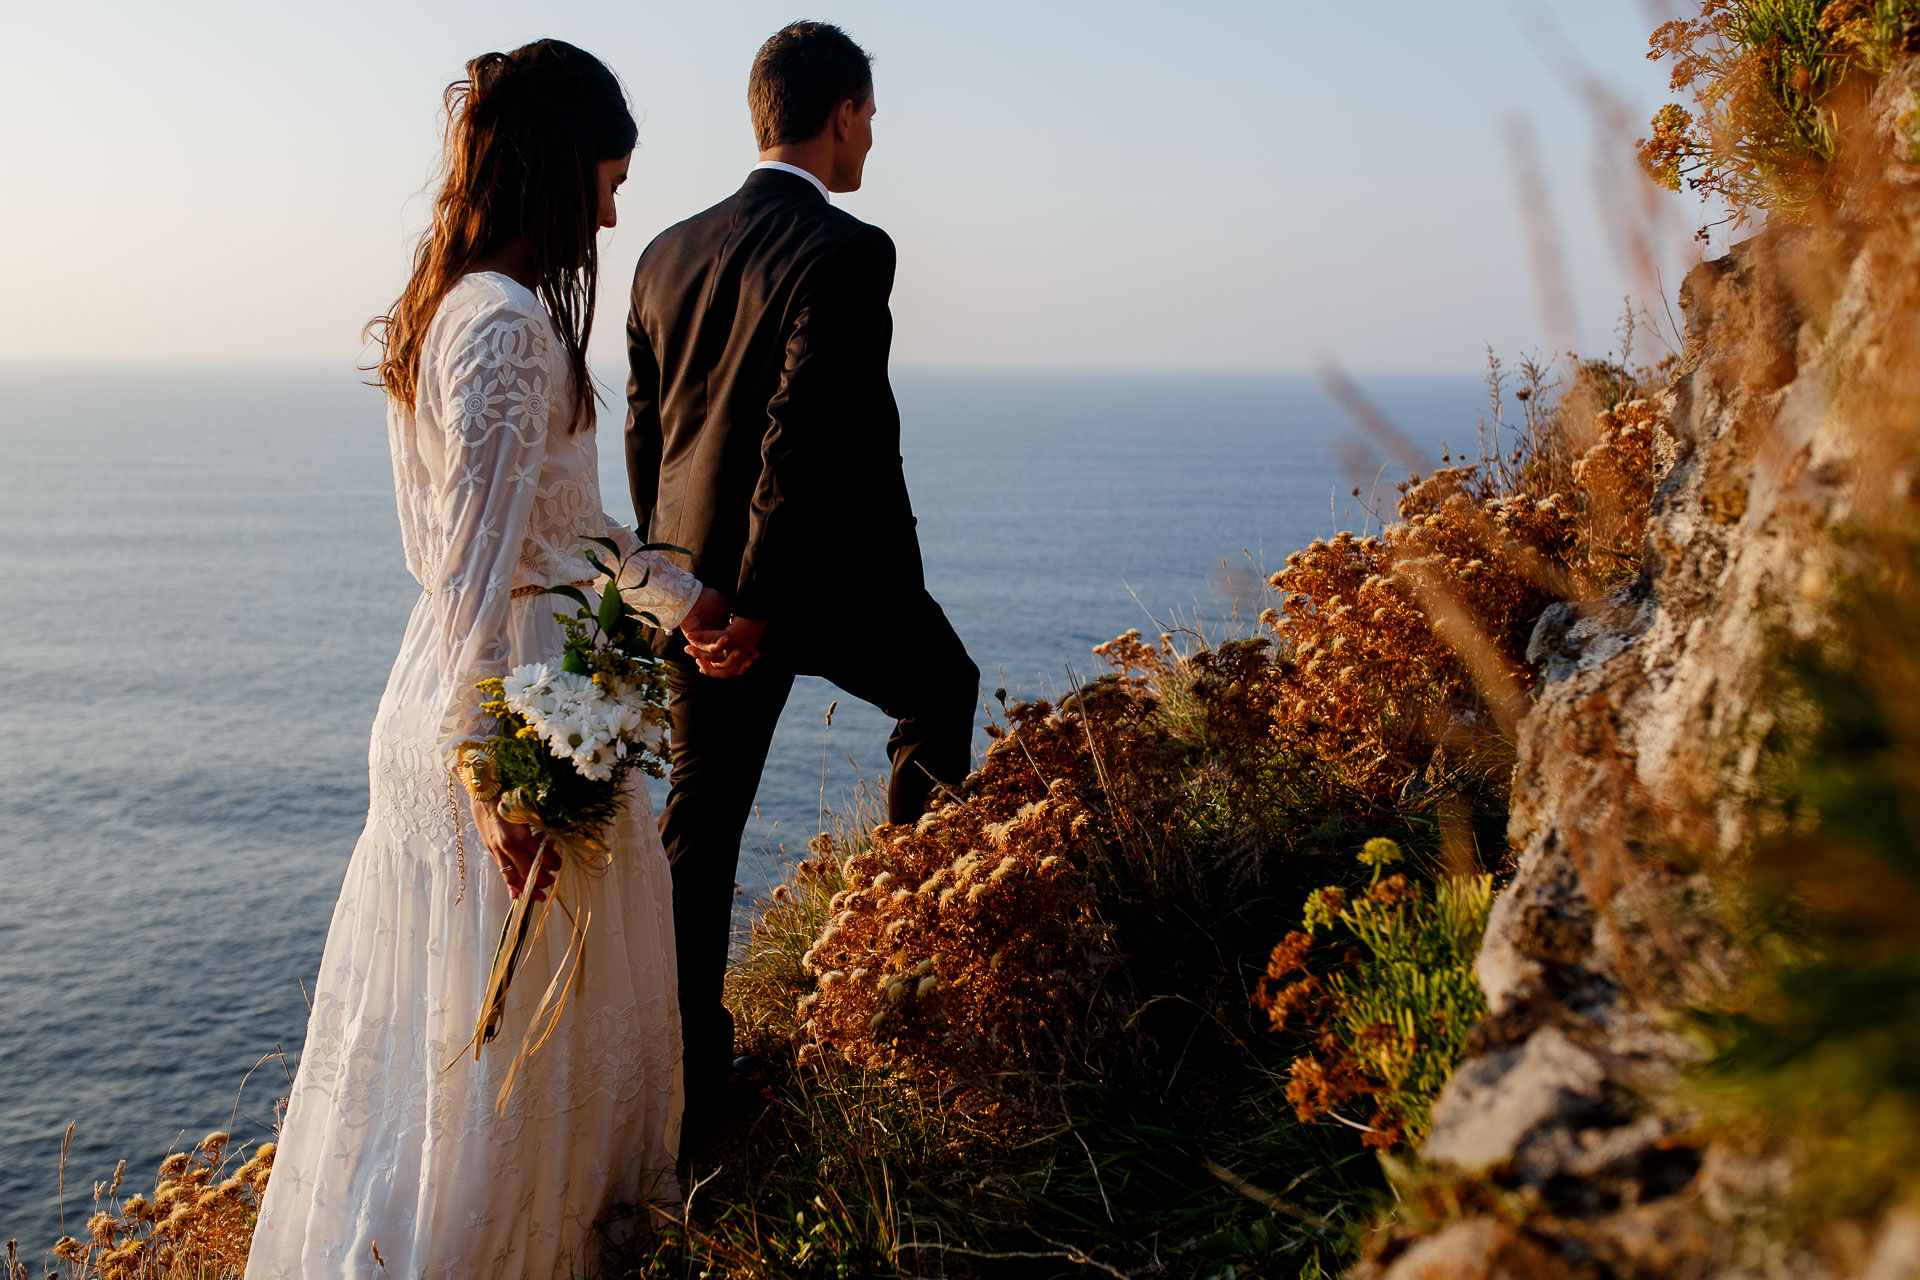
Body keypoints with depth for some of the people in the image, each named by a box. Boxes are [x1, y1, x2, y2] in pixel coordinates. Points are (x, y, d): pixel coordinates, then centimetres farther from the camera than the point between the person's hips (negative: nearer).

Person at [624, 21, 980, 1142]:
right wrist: (760, 607, -16)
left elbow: (646, 431, 12)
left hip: (700, 584, 6)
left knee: (701, 815, 12)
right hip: (830, 579, -6)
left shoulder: (669, 253, 8)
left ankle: (684, 1067, 20)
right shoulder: (848, 252, -14)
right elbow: (807, 436, -21)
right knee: (943, 695, 24)